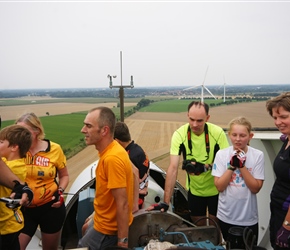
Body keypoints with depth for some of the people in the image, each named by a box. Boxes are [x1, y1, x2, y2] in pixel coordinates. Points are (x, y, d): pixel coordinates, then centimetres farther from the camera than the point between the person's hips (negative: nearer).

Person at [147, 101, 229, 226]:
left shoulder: (218, 133, -19)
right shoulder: (179, 134, -19)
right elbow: (173, 168, -21)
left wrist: (205, 167, -30)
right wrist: (166, 201, -24)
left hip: (215, 189, 0)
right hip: (194, 190, 1)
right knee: (198, 227, 15)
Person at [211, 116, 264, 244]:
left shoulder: (258, 155, -11)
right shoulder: (221, 154, -9)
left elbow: (256, 188, -12)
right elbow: (219, 186, -11)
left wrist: (242, 166, -22)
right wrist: (232, 166, -22)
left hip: (248, 218, -1)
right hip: (226, 216, 1)